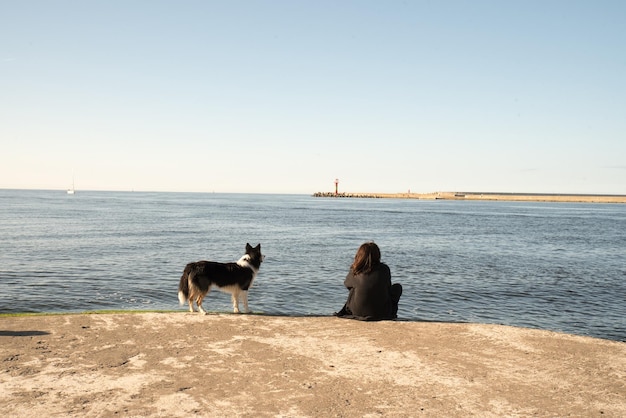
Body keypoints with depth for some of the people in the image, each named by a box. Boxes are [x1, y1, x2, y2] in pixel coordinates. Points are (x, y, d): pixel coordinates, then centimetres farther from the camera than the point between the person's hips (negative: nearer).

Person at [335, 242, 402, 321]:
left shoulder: (354, 271, -9)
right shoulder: (384, 269, -9)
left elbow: (347, 284, 13)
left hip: (357, 312, 1)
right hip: (381, 313, -1)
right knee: (397, 287, 21)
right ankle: (391, 313, 32)